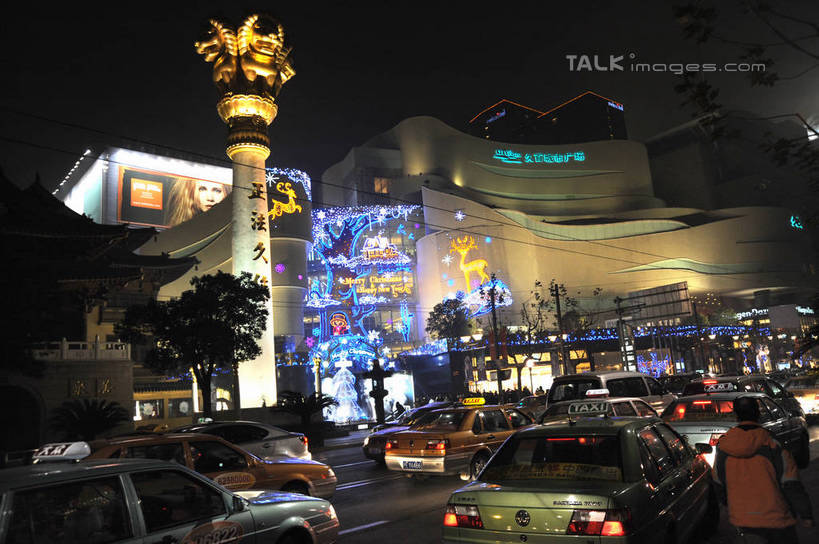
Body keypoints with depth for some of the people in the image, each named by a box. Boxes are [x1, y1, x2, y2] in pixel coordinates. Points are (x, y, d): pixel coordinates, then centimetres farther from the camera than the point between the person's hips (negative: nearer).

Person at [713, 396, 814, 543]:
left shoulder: (722, 448, -4)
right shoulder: (774, 446, -14)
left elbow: (719, 485, 6)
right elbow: (792, 486, -10)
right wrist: (806, 515, 3)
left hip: (743, 520, 1)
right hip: (777, 519, -1)